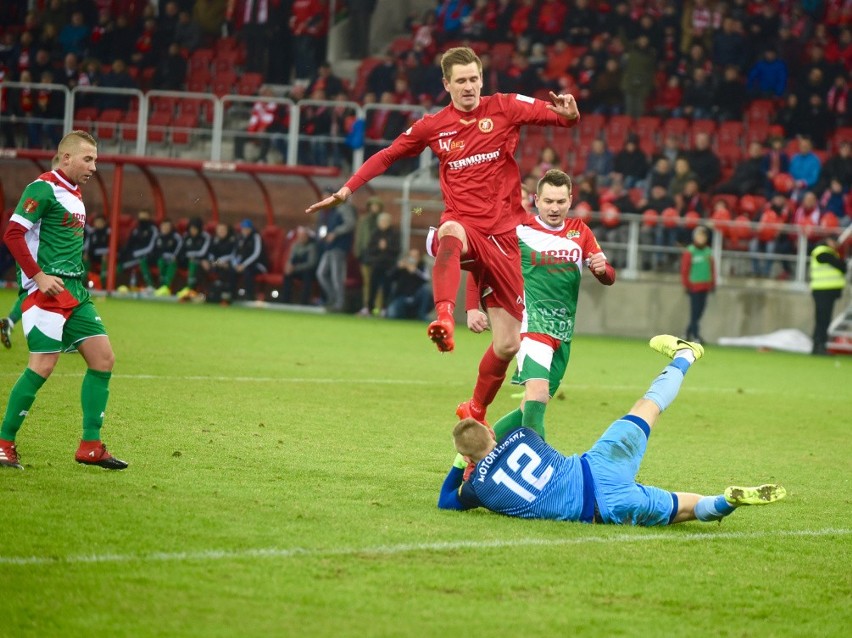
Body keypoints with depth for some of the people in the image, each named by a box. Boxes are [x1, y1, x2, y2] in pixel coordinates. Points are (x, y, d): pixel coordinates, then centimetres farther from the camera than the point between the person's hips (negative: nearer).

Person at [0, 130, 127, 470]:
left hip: (74, 291, 9)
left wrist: (80, 282, 16)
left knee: (103, 357, 3)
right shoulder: (43, 188, -10)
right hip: (47, 290, -9)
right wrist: (38, 276, -20)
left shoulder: (75, 194, 17)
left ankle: (90, 445, 7)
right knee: (42, 365, -13)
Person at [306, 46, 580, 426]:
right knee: (452, 233, -43)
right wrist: (348, 189, 8)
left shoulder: (505, 108, 2)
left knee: (507, 345, 1)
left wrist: (569, 114, -27)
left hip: (502, 237, 1)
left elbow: (559, 116, -3)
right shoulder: (433, 127, 7)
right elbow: (388, 155, 18)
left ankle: (476, 412, 27)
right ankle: (443, 319, -63)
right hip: (463, 226, -1)